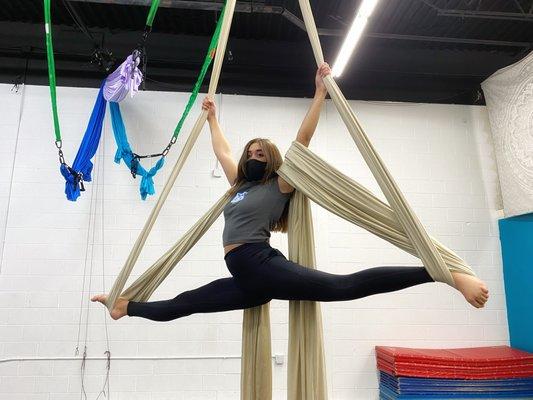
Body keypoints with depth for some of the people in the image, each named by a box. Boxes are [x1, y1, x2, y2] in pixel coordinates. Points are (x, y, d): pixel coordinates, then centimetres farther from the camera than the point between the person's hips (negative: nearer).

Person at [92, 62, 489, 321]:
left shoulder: (281, 185, 3)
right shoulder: (240, 185, 22)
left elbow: (302, 142, -3)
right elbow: (222, 150, 34)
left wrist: (320, 93, -5)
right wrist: (211, 116, 44)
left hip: (268, 269, -7)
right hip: (247, 280, 7)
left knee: (345, 286, -23)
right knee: (179, 305, 19)